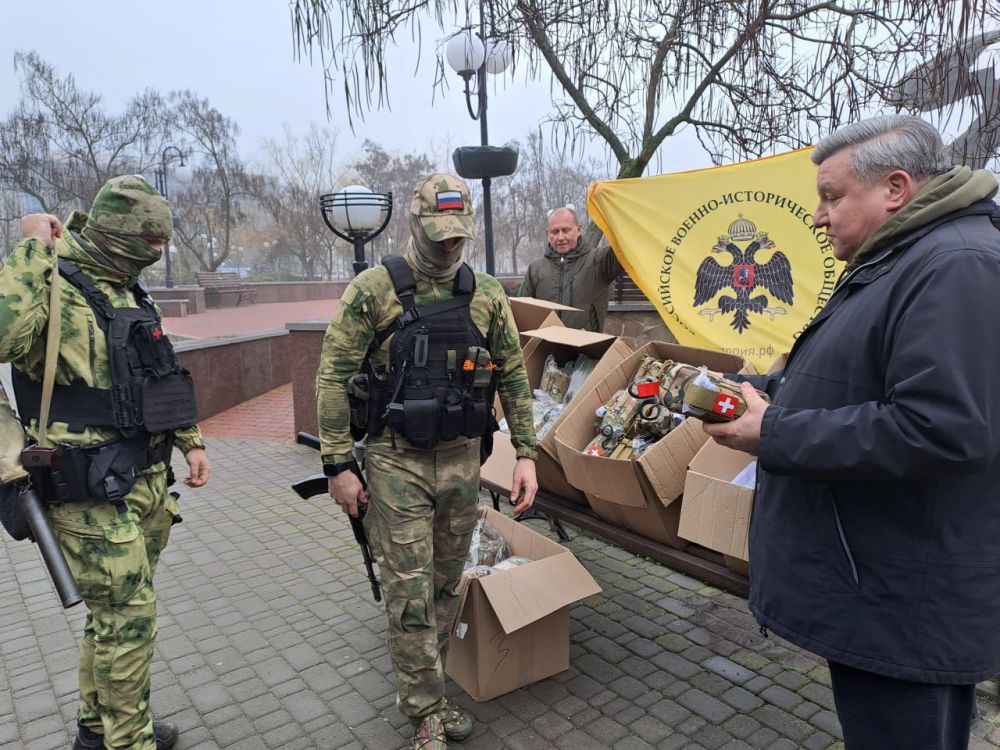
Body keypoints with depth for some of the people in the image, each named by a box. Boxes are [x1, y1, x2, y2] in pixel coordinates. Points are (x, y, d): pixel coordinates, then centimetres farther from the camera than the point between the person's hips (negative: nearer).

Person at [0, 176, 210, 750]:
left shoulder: (128, 293, 12)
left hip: (147, 481, 9)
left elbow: (161, 377, 20)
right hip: (92, 493, -9)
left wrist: (191, 441, 14)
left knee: (118, 613, 21)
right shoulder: (51, 288, -15)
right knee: (128, 619, 1)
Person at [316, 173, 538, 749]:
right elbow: (334, 376, -6)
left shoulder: (487, 295, 3)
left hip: (462, 460, 4)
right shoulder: (375, 289, -8)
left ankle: (425, 692, 36)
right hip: (397, 461, -4)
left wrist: (526, 453, 1)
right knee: (410, 593, 2)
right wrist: (339, 465, -9)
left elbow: (514, 377, 7)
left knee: (447, 585, 15)